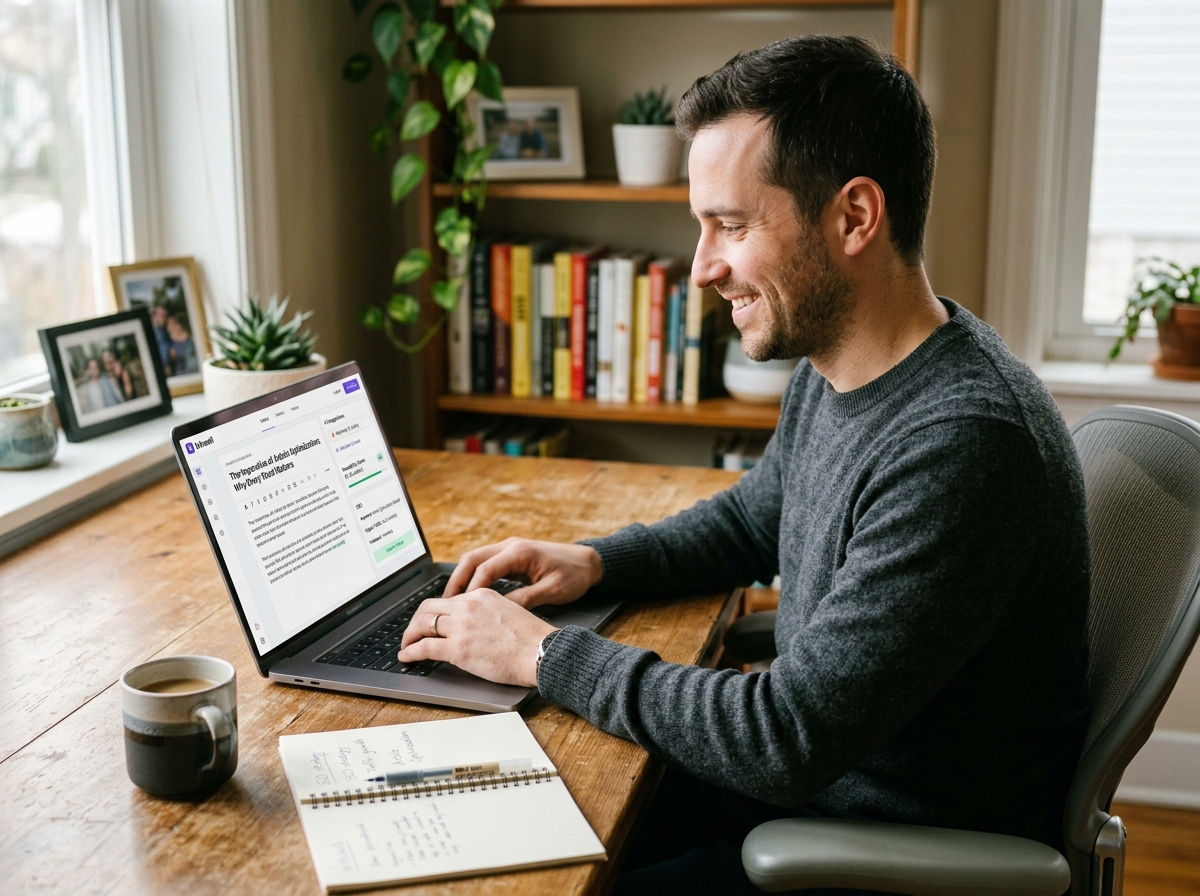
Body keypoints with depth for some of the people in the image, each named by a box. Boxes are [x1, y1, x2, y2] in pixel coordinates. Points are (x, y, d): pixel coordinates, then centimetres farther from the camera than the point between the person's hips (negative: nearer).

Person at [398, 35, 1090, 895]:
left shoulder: (963, 444, -31)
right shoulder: (831, 369, 0)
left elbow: (788, 740, -30)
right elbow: (751, 519, 19)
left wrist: (545, 652, -20)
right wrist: (595, 562, 2)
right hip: (810, 779, 8)